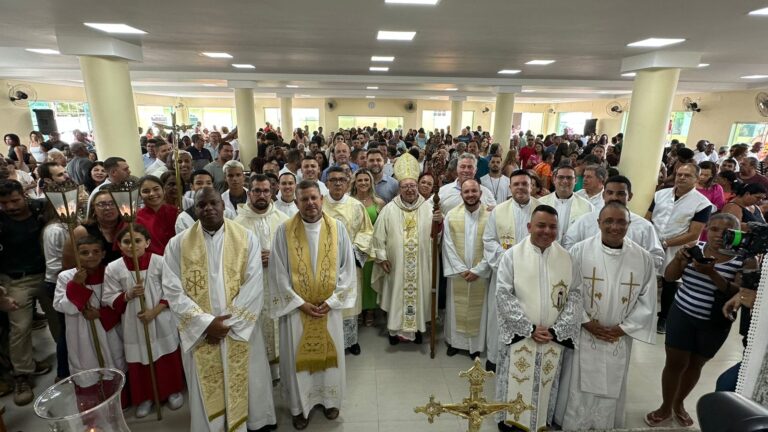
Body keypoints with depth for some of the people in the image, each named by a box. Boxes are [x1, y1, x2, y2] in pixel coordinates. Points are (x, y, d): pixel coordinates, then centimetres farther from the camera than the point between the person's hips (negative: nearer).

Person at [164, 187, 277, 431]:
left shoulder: (247, 238, -6)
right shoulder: (178, 244, -3)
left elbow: (254, 285, -10)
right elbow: (173, 290, -7)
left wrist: (228, 322, -15)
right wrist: (206, 322, -15)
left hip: (240, 329, 0)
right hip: (199, 332, 0)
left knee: (248, 383, 15)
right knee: (207, 388, 16)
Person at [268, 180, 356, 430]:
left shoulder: (337, 228, -6)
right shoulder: (284, 231, -10)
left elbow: (347, 268, -3)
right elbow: (278, 273, -8)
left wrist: (331, 300, -9)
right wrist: (300, 303, -11)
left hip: (329, 306, 1)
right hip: (296, 307, -1)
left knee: (330, 354, 16)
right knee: (298, 358, 12)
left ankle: (330, 400, 38)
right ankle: (300, 406, 34)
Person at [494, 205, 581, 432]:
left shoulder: (567, 258, 1)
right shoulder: (512, 255, -7)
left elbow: (575, 295, -1)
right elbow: (503, 295, -11)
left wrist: (556, 330, -10)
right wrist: (530, 329, -14)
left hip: (554, 338, 3)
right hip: (520, 336, -2)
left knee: (545, 386, 15)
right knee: (516, 384, 7)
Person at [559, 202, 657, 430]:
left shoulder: (643, 258, -4)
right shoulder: (580, 251, -11)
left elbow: (647, 300, 1)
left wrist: (622, 328, -6)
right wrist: (587, 323, -11)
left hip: (619, 339, 2)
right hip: (582, 335, -2)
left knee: (611, 392, 17)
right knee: (578, 392, 9)